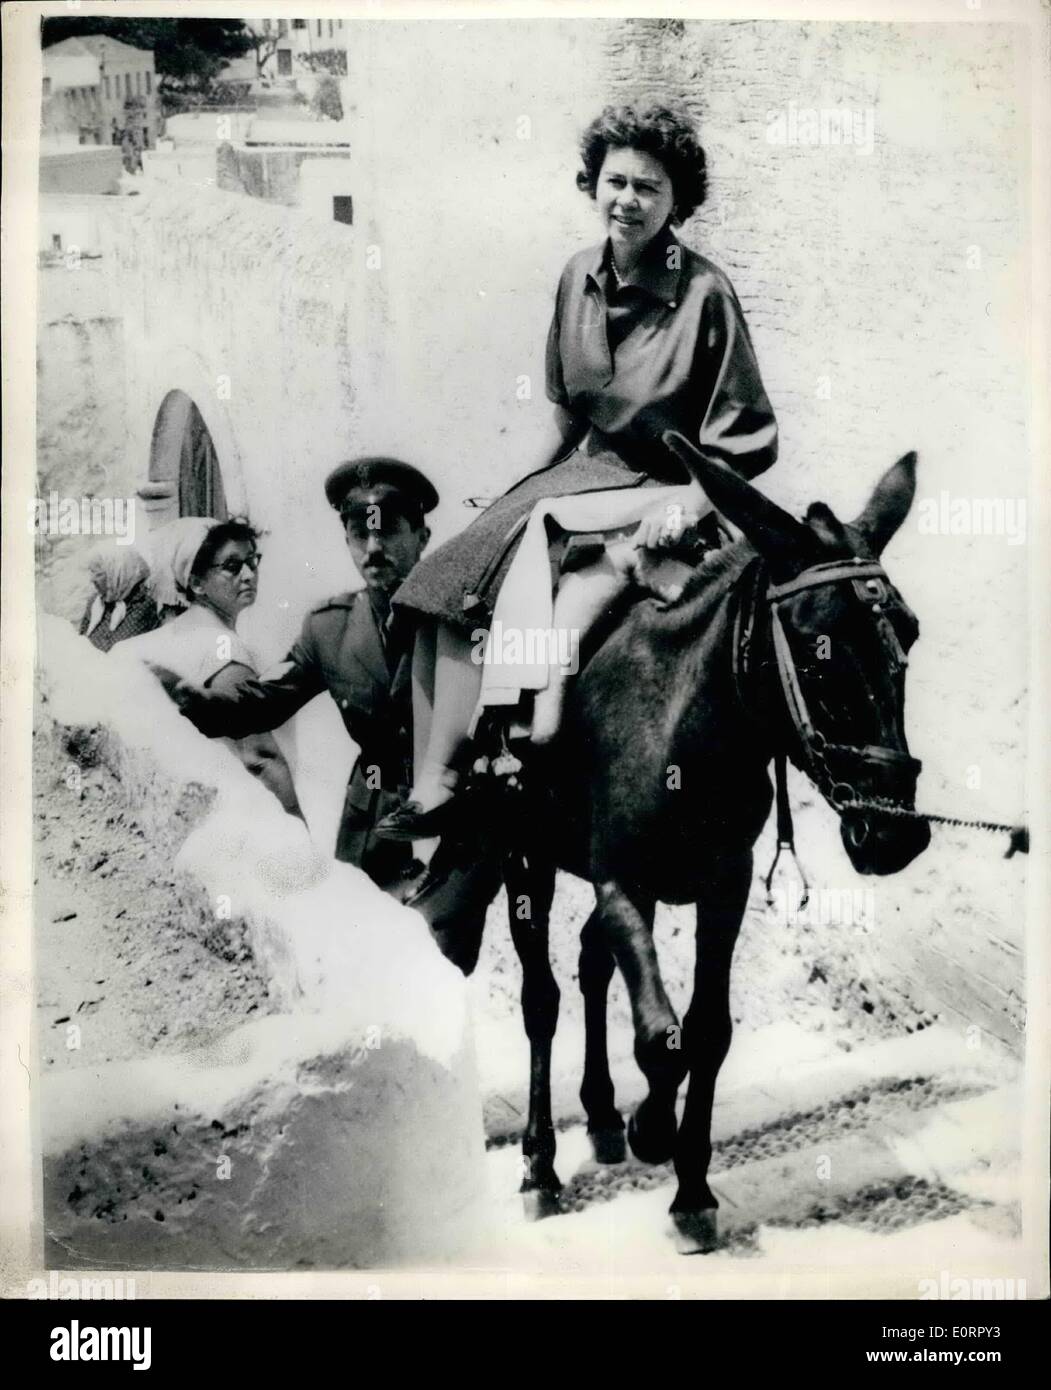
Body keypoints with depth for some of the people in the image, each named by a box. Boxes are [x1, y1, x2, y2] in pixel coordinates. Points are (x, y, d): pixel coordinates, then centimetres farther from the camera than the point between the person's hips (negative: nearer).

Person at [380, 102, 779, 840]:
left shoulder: (705, 292, -11)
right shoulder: (579, 277, 6)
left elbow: (749, 440, -10)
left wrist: (688, 505, -21)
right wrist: (527, 490, 11)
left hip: (665, 494, -6)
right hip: (582, 473, 7)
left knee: (570, 616, -29)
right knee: (452, 591, -9)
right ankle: (431, 785, -6)